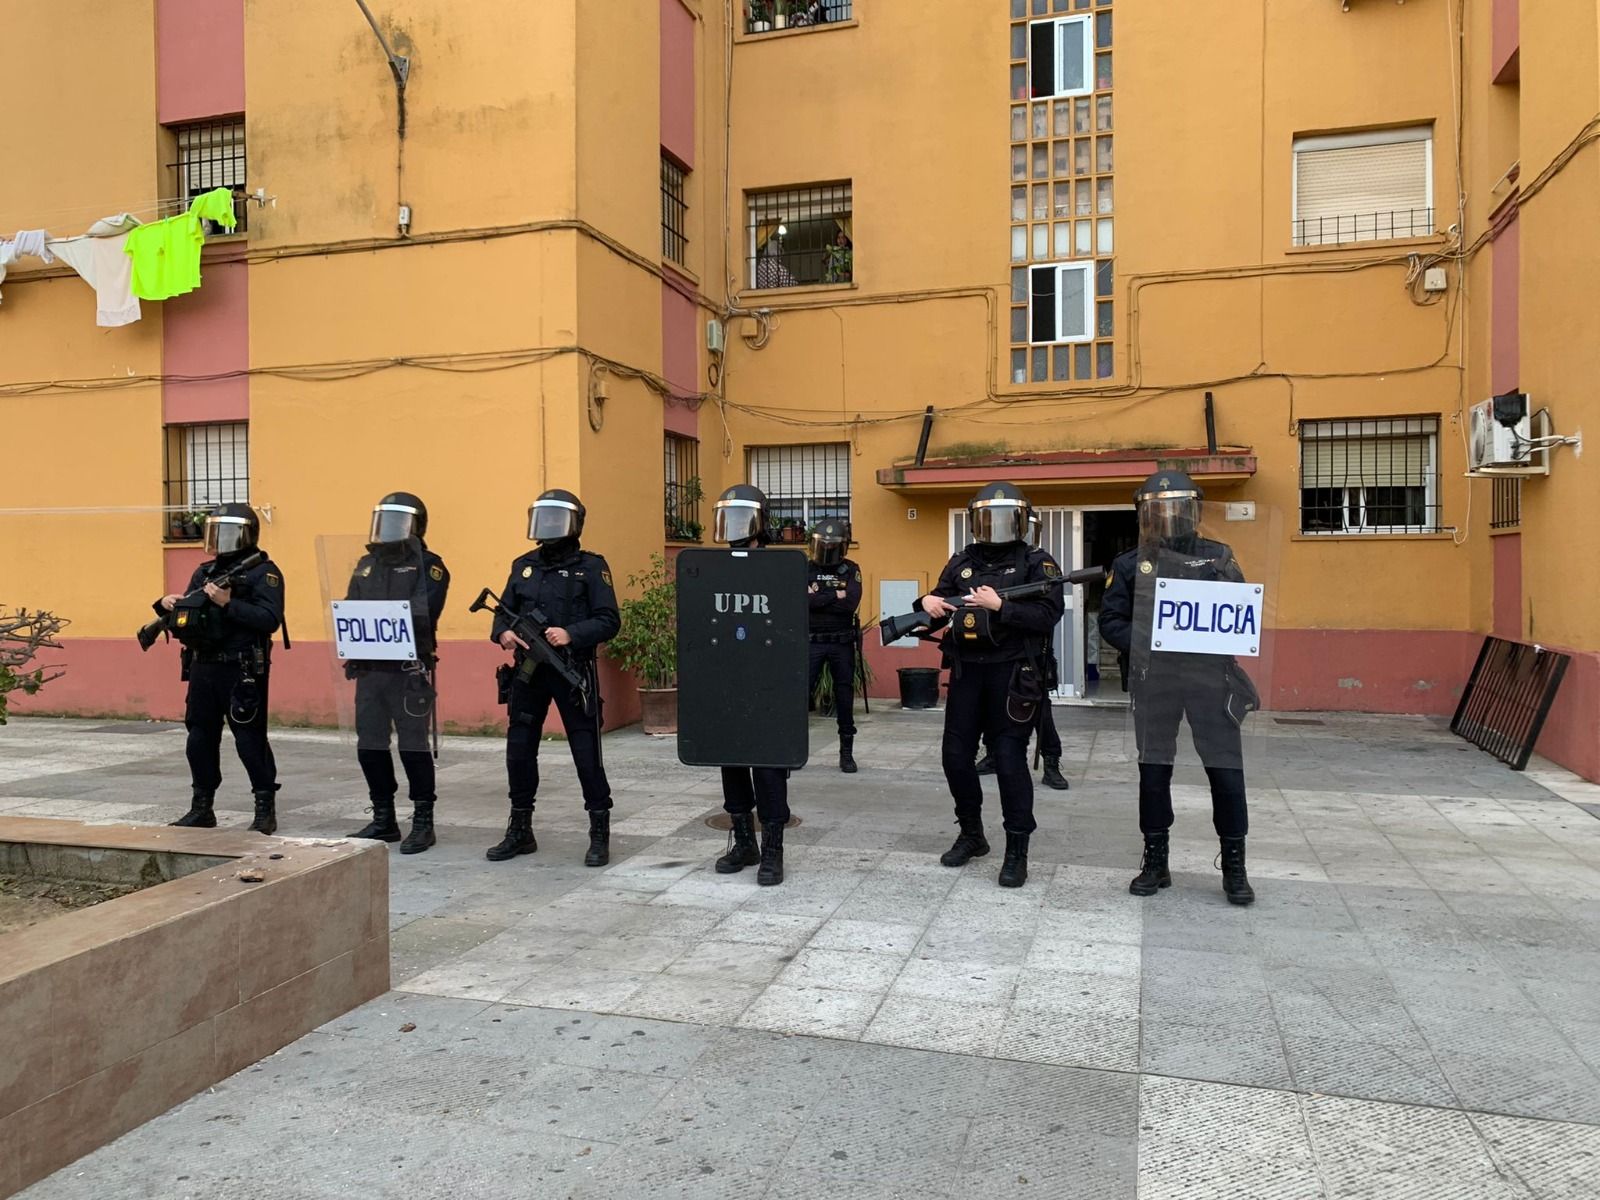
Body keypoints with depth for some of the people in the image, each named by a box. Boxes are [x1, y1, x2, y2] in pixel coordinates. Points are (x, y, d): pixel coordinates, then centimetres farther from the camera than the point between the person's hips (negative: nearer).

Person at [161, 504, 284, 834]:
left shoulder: (263, 572, -6)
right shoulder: (204, 572, 15)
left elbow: (270, 620, -18)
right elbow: (185, 620, 19)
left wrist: (228, 603, -22)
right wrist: (169, 606, -1)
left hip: (242, 670, -7)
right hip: (203, 669, 7)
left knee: (250, 739, -5)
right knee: (200, 739, 12)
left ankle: (266, 809, 5)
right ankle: (202, 808, 23)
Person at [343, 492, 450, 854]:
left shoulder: (428, 565, -4)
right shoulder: (366, 564, 16)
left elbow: (423, 614, -18)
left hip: (409, 670, -6)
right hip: (369, 669, 7)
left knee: (413, 747, -2)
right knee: (370, 746, 10)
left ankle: (423, 823, 8)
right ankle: (383, 820, 23)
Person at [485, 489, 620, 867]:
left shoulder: (590, 567, -4)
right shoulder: (524, 566, 11)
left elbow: (609, 621, -9)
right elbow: (504, 612, 14)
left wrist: (571, 634, -23)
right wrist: (503, 633, -8)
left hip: (573, 672, -5)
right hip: (528, 671, 5)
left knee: (587, 754, -2)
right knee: (519, 751, 10)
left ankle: (600, 835, 10)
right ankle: (520, 831, 26)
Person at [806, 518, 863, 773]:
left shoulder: (851, 570, 2)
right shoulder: (804, 569, 2)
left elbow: (851, 603, -14)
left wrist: (817, 598, -13)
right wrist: (835, 595, -14)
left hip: (842, 644, 1)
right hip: (811, 643, 0)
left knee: (845, 699, 8)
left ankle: (847, 752, 19)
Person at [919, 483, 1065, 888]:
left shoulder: (1037, 563, -2)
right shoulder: (961, 563, 12)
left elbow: (1049, 615, -13)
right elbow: (939, 604, 17)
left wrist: (999, 605, -21)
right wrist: (927, 602, -6)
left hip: (1011, 673, -5)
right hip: (966, 671, 5)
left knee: (1010, 760, -4)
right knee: (956, 756, 9)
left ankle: (1017, 851, 8)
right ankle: (971, 834, 28)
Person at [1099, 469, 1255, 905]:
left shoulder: (1220, 557, 8)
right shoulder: (1131, 565, 8)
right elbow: (1110, 620, 6)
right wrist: (1142, 647, -10)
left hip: (1211, 676, 0)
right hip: (1154, 680, 1)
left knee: (1226, 770, -1)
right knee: (1153, 770, 7)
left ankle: (1234, 866, 13)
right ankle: (1155, 862, 19)